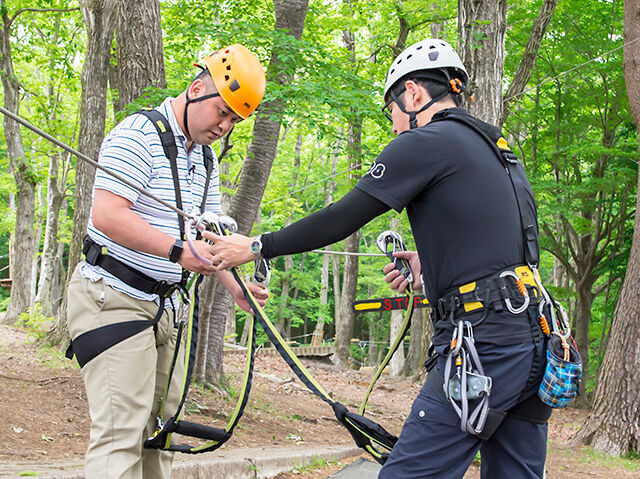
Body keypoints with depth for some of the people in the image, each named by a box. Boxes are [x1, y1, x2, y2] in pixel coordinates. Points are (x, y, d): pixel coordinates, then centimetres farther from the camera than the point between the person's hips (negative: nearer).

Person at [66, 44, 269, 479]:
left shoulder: (205, 159, 14)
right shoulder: (139, 134, -14)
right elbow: (108, 216, -24)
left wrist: (235, 286, 9)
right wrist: (179, 251, -28)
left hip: (164, 304, 9)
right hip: (113, 296, -9)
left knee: (159, 425, 9)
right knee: (121, 432, -15)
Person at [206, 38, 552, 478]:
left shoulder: (426, 142, -4)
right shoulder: (499, 151, 21)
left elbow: (341, 220, -5)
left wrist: (256, 247, 4)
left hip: (484, 344, -9)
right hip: (536, 342, 9)